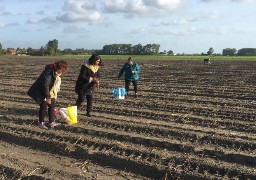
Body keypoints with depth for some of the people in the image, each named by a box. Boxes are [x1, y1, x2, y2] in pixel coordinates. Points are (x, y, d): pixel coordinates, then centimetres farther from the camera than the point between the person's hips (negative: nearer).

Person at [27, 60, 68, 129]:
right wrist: (47, 97, -25)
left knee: (52, 107, 12)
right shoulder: (48, 72, -27)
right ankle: (41, 123, 12)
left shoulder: (57, 73, 1)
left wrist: (55, 94, 14)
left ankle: (51, 122, 23)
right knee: (43, 108, 0)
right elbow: (45, 85, -27)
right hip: (44, 93, -9)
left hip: (51, 93, 9)